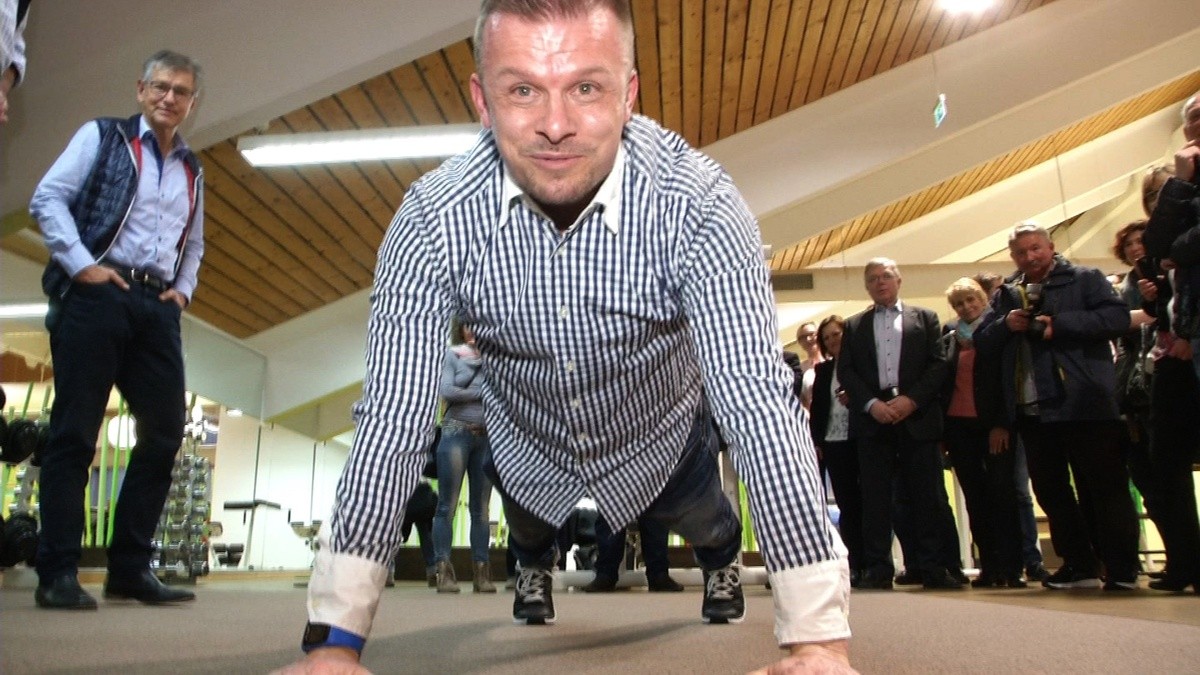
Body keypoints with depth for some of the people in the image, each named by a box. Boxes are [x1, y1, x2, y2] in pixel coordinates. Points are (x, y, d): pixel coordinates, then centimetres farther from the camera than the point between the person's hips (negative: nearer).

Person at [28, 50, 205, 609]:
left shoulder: (192, 170, 21)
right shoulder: (102, 136, 7)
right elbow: (47, 199, -1)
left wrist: (184, 289, 12)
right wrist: (82, 266, -11)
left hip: (158, 308, 5)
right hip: (97, 296, -5)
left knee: (164, 434, 0)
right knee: (74, 433, -5)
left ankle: (130, 567, 10)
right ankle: (58, 573, 1)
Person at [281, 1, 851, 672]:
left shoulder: (698, 203, -37)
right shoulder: (432, 217, -32)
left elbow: (757, 398, -41)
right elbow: (393, 415, -33)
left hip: (662, 439, 0)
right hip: (524, 445, 1)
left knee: (707, 526, 30)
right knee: (528, 533, 32)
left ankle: (723, 565, 68)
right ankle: (536, 569, 70)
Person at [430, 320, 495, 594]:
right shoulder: (452, 355, 8)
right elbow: (446, 391, -5)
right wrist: (482, 393, -2)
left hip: (487, 436, 3)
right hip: (456, 433, -3)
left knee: (481, 508, 3)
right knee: (448, 505, -5)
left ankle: (481, 570, 4)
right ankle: (444, 569, -5)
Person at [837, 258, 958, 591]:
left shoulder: (924, 318, 13)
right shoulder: (854, 326, 16)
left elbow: (939, 364, 3)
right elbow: (845, 372, 6)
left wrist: (912, 399, -10)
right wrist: (871, 404, -9)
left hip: (917, 416, 0)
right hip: (872, 418, 1)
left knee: (926, 495, -1)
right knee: (876, 497, -1)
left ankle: (933, 568, 6)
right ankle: (877, 569, 3)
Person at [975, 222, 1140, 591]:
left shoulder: (1085, 279, 3)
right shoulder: (1006, 295, 17)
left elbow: (1118, 317, -11)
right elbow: (982, 343, 12)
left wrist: (1059, 324, -18)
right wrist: (1005, 325, -7)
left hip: (1083, 404, -5)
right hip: (1030, 409, 6)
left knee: (1104, 487, 0)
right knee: (1050, 491, 10)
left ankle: (1122, 569, 8)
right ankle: (1079, 564, 21)